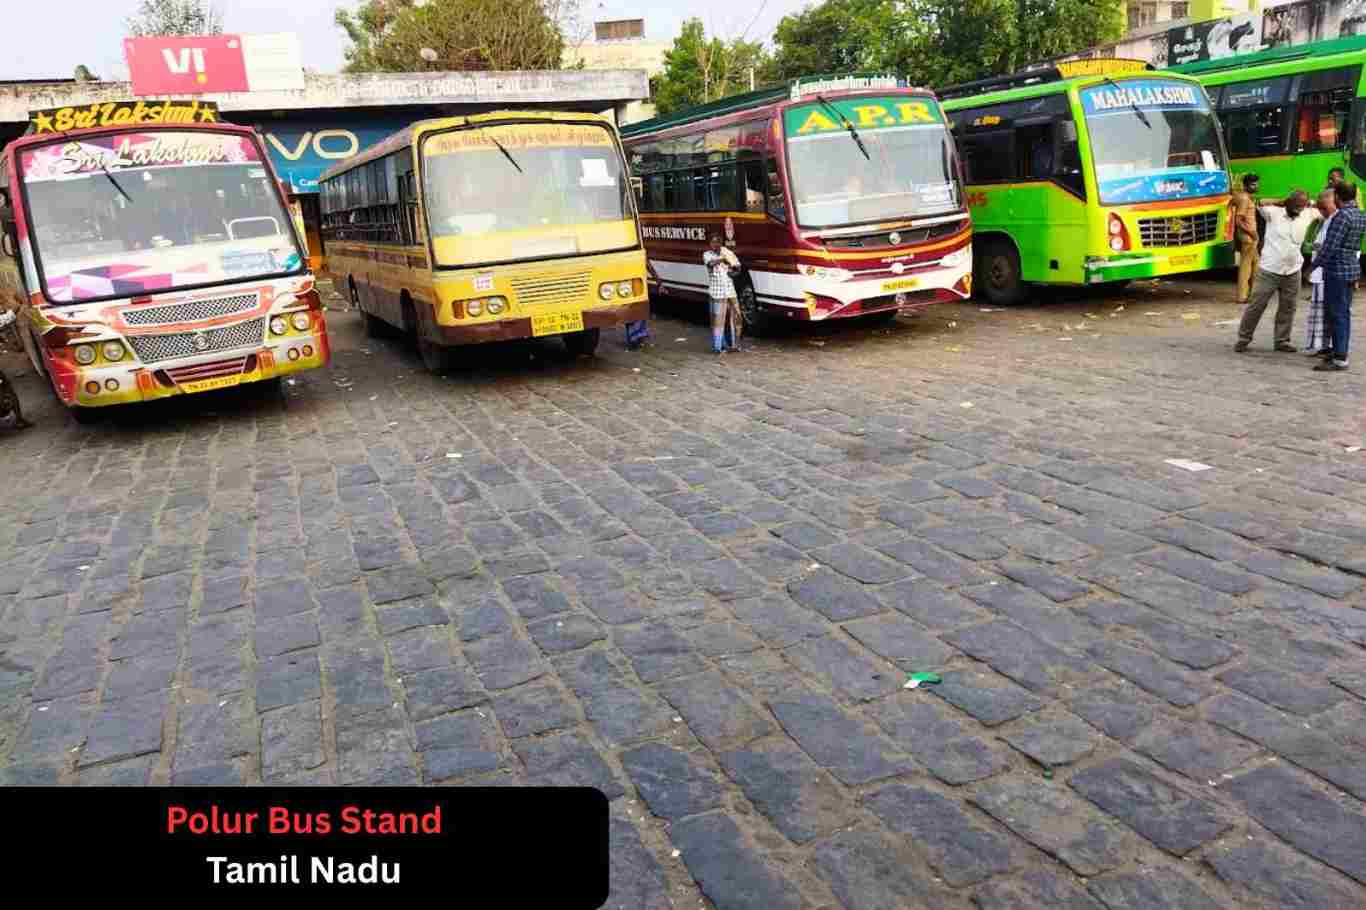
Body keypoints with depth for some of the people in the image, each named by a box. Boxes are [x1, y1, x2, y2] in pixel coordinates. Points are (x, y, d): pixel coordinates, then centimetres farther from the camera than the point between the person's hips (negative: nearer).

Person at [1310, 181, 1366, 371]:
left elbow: (1330, 246, -19)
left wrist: (1314, 265, -9)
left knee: (1336, 314, -6)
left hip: (1337, 271, -9)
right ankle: (1340, 351, 24)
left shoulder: (1342, 216, -17)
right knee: (1343, 313, 16)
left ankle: (1340, 359, -5)